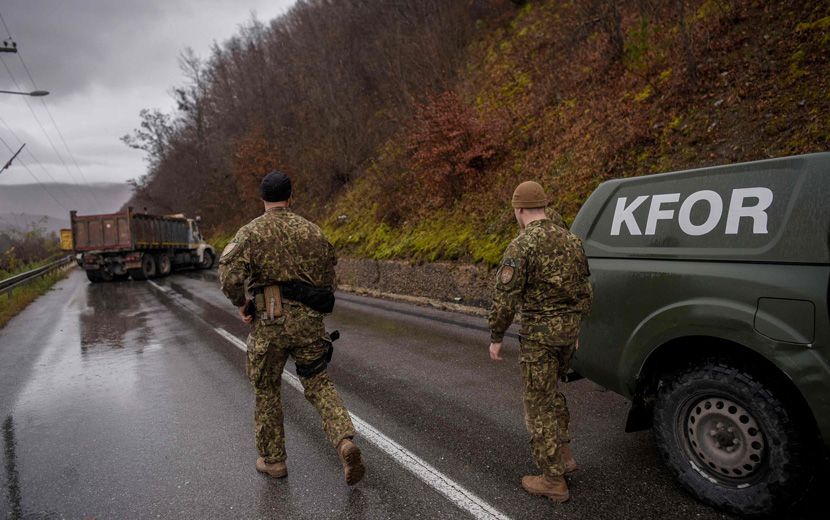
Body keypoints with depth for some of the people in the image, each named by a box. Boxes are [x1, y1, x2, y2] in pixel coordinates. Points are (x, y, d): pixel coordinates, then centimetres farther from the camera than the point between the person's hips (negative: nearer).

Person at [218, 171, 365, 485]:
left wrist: (241, 304, 0)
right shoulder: (311, 230, 7)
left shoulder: (250, 232, -2)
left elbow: (230, 273, -16)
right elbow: (329, 272, 8)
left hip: (270, 321, -2)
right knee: (319, 384, 13)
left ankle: (273, 459, 27)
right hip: (309, 320, 2)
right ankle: (345, 442, -7)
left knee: (267, 390, 17)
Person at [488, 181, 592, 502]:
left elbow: (505, 298, -18)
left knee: (539, 404, 4)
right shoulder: (570, 239, 7)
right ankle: (563, 456, 33)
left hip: (539, 332, -7)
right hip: (569, 327, 8)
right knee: (550, 391, 26)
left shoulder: (522, 246, -16)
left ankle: (553, 481, 14)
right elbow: (584, 290, 13)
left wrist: (496, 337, -7)